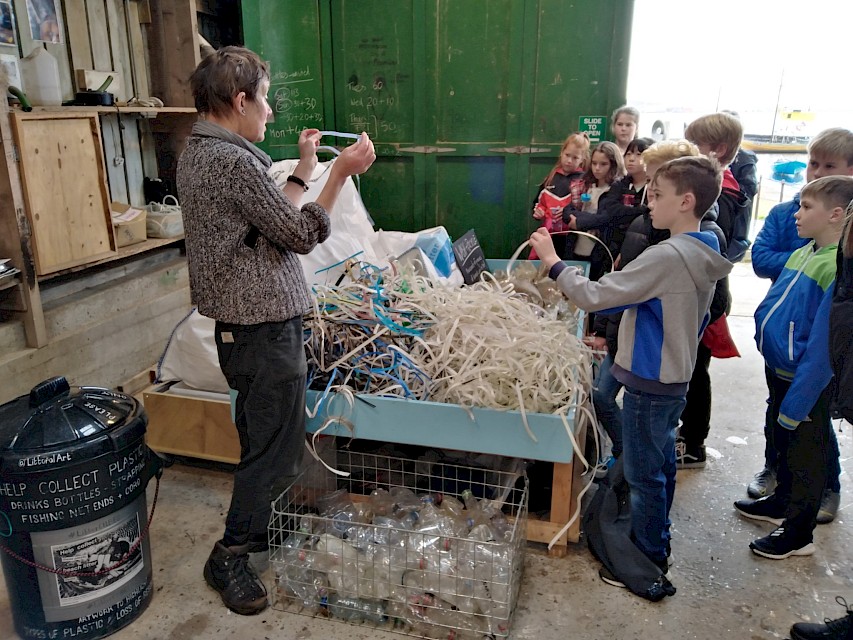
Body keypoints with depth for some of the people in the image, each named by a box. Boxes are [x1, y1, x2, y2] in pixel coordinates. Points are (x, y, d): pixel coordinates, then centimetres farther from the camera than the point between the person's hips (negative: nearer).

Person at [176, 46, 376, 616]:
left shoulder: (201, 152, 12)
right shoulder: (231, 161, -21)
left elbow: (274, 218, 15)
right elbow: (301, 236, -15)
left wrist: (305, 167, 18)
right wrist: (341, 172, -9)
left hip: (244, 319, 10)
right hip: (264, 327, -10)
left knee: (264, 438, 23)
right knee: (277, 445, 4)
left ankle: (261, 525, 40)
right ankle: (231, 555, 20)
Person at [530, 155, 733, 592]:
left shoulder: (667, 256, -26)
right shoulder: (702, 254, 5)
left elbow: (594, 297, -26)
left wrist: (552, 261, -15)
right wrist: (618, 336, 14)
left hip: (650, 384, -10)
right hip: (673, 377, 10)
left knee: (644, 475, 5)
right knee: (661, 466, 22)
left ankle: (647, 564, 21)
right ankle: (656, 544, 40)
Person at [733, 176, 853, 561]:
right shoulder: (803, 253, 2)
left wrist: (796, 403, -21)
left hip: (807, 381, -8)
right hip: (779, 369, 8)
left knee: (805, 453, 10)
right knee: (782, 442, 25)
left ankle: (799, 533, 28)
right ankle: (783, 503, 47)